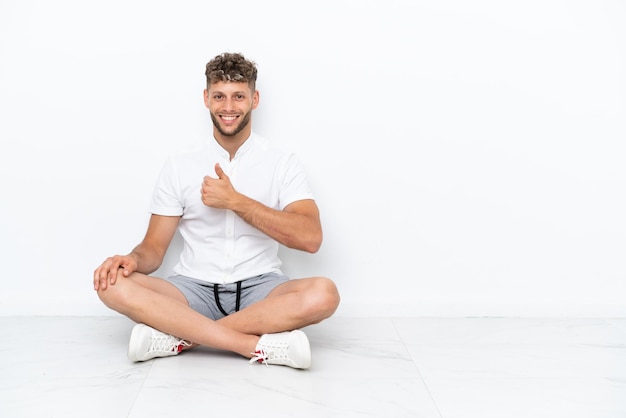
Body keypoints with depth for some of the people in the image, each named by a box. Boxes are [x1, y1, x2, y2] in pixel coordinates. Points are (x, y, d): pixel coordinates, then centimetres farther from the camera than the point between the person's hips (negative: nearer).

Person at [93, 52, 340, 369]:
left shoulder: (282, 162, 1)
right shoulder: (179, 165, 6)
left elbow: (310, 238, -13)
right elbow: (154, 248, 6)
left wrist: (235, 201, -16)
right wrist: (132, 259, -19)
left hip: (259, 290, -1)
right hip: (194, 291, 2)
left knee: (323, 294, -32)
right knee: (115, 286, -26)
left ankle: (179, 337, -25)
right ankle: (262, 346, -29)